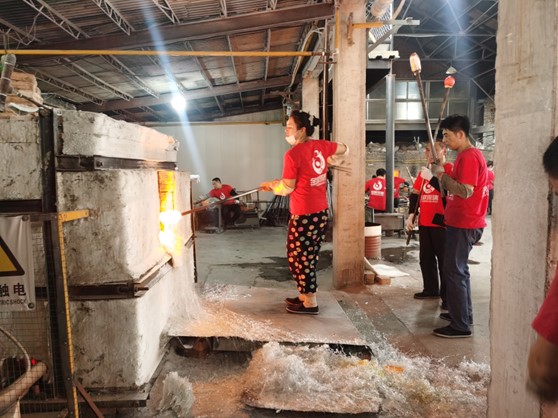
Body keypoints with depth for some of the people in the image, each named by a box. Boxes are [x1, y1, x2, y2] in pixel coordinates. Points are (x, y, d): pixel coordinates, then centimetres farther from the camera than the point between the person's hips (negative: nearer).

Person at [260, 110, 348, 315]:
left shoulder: (292, 154, -17)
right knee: (308, 255, 18)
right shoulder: (321, 146, 4)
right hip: (321, 211, 8)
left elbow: (287, 187, -11)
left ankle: (310, 303, 14)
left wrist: (271, 185, 7)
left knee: (299, 256, 5)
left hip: (304, 215, -8)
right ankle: (305, 295, 30)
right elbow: (344, 149, 22)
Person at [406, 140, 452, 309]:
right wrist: (411, 215, 9)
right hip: (424, 223, 7)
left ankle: (447, 296, 5)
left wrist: (431, 178, -29)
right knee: (425, 258, 14)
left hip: (441, 222, -7)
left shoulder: (450, 169, -7)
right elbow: (415, 193, 17)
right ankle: (431, 289, 27)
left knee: (444, 260, -2)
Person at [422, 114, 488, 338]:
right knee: (458, 269, 17)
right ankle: (462, 314, 29)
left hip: (463, 224, -10)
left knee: (453, 271, -6)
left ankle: (461, 325, 1)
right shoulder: (467, 155, 15)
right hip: (461, 222, 10)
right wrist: (440, 176, 8)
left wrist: (441, 175, -17)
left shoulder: (469, 156, -17)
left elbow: (466, 191, -25)